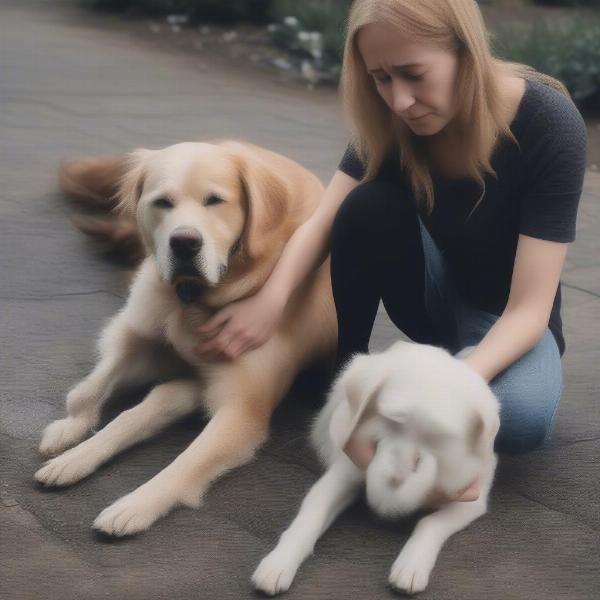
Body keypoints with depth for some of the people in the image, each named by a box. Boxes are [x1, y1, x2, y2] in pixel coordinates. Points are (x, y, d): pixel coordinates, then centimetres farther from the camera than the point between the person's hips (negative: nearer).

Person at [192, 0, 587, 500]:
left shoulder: (549, 127, -29)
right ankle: (348, 370, -9)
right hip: (438, 295, 3)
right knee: (368, 204, -28)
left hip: (506, 320, -3)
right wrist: (271, 300, -39)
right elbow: (323, 223, -18)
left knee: (521, 420, -37)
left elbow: (529, 307, -31)